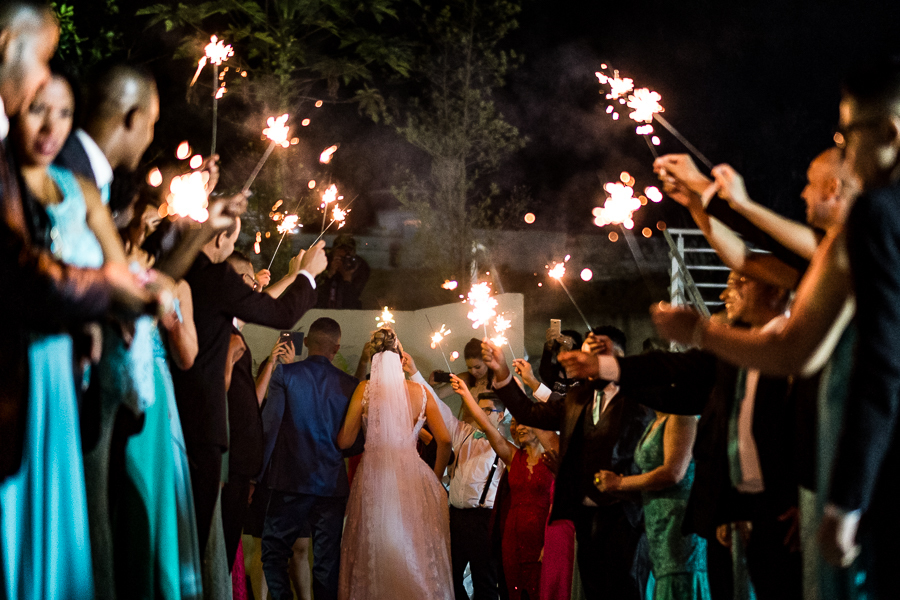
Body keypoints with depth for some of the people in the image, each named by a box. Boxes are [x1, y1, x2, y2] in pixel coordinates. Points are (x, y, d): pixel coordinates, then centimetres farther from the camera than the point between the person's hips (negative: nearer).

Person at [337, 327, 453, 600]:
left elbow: (345, 441, -4)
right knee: (418, 554, 8)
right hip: (412, 477, 0)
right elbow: (445, 440, 1)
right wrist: (436, 477, 15)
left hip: (374, 477, 0)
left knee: (373, 553, 9)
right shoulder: (419, 391, 0)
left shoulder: (365, 389, -4)